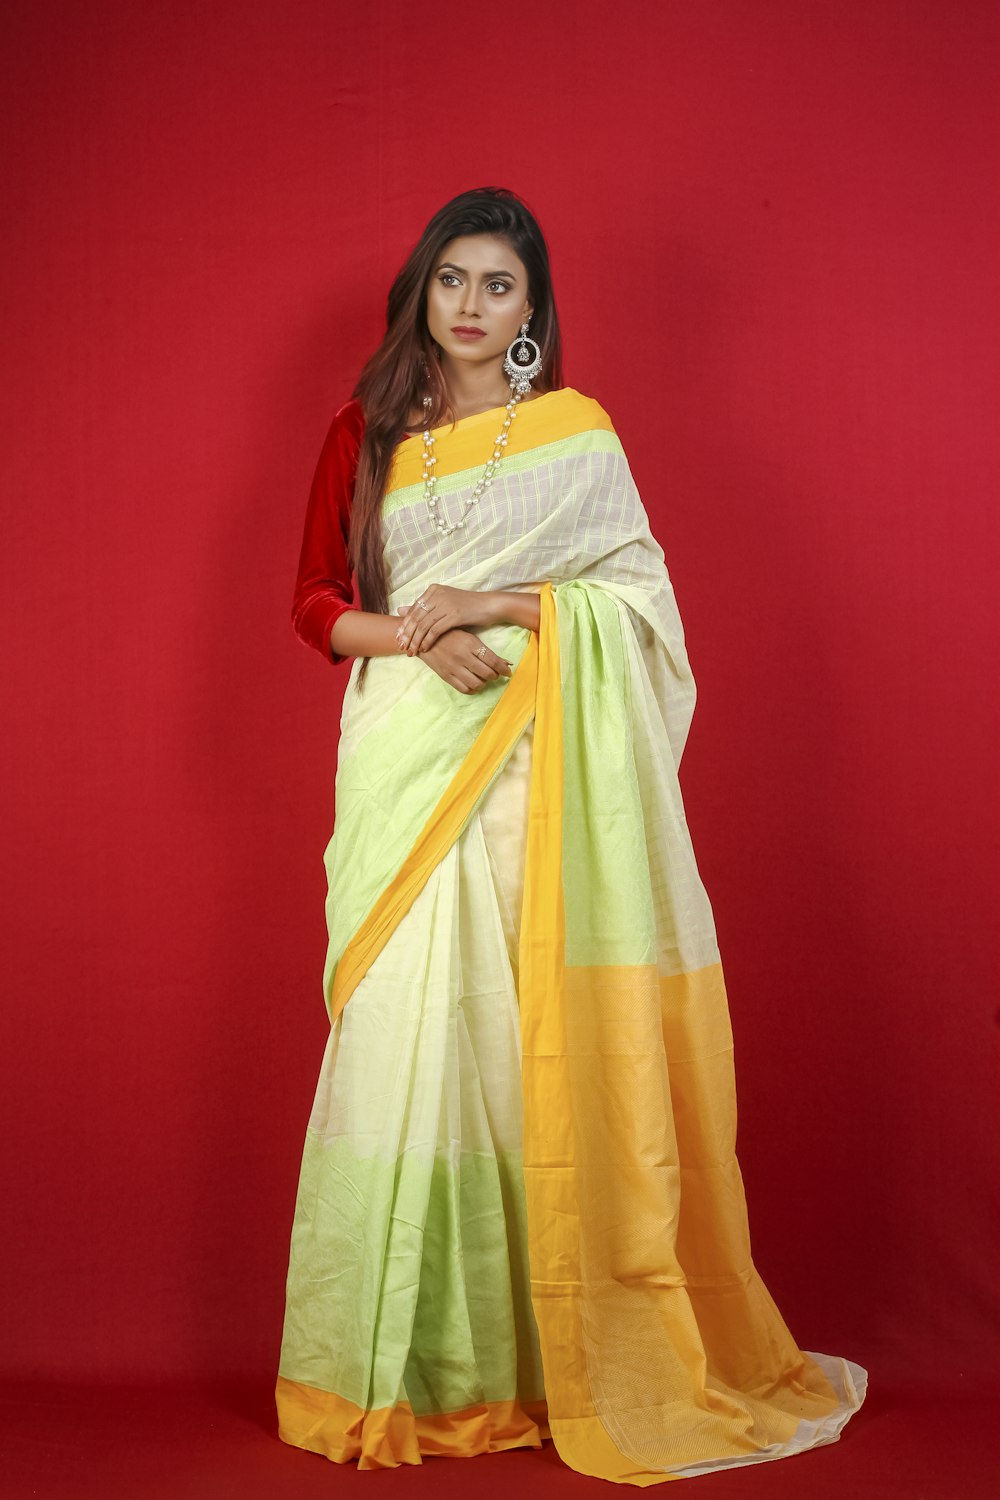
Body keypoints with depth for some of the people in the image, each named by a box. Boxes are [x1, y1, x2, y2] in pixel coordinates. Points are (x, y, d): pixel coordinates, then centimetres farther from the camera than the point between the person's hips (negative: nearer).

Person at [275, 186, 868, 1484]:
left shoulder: (576, 429, 8)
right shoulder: (366, 434, 13)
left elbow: (636, 598, 1)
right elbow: (315, 600, 10)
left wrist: (493, 604, -12)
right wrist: (416, 637, -10)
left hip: (536, 767, -1)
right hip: (407, 758, 2)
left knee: (538, 1032, -4)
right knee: (406, 1029, -2)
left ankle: (547, 1350, 9)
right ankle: (403, 1362, 10)